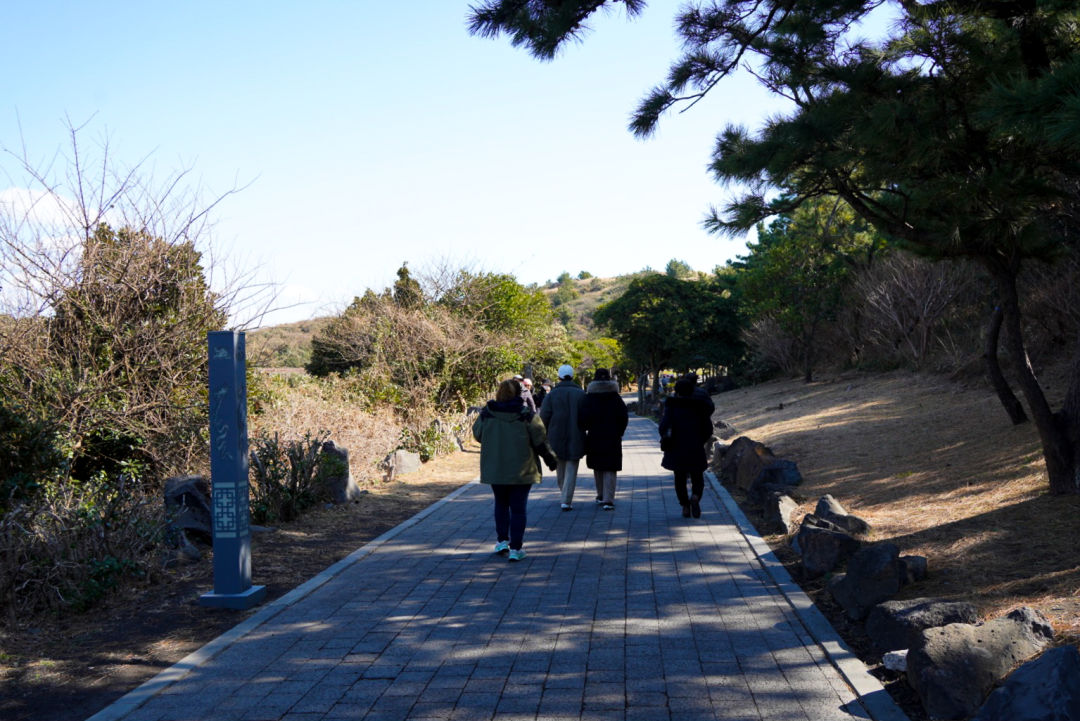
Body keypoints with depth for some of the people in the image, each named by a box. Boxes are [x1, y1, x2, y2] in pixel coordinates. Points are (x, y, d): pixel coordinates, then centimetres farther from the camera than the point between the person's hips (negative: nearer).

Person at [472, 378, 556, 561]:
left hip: (495, 470, 2)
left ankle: (502, 540, 19)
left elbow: (477, 435, 9)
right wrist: (550, 458, 11)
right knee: (518, 508, 5)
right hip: (521, 470, -2)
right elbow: (540, 441, -5)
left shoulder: (486, 414, -5)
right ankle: (516, 548, 5)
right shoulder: (527, 416, -11)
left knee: (501, 504, 22)